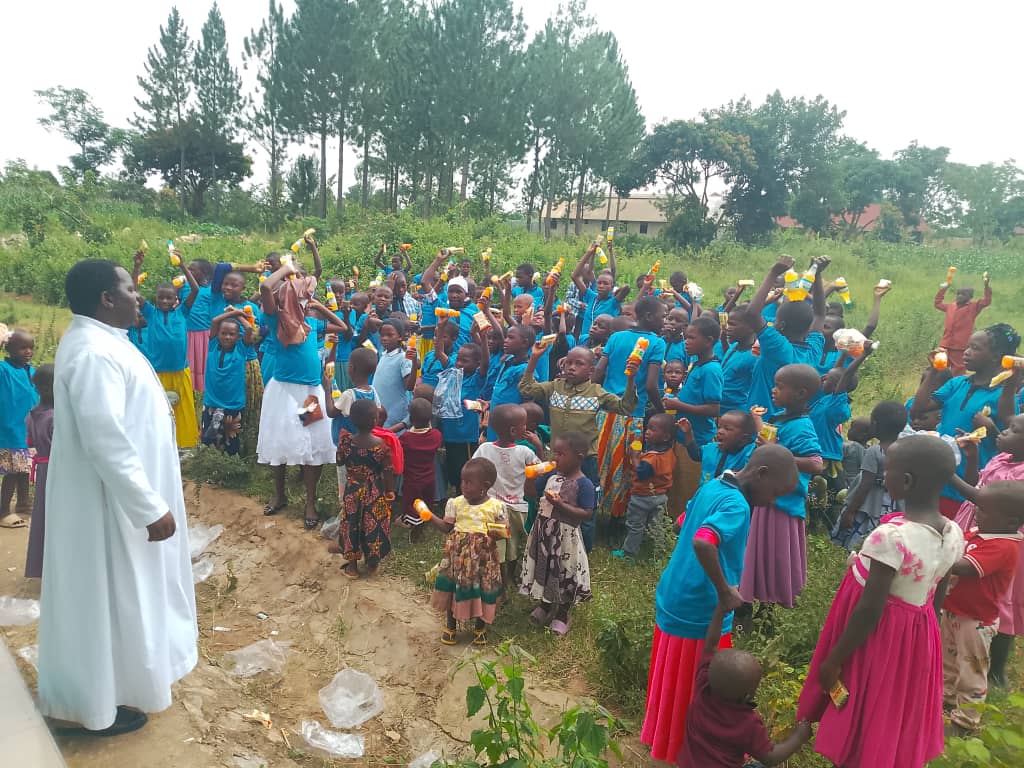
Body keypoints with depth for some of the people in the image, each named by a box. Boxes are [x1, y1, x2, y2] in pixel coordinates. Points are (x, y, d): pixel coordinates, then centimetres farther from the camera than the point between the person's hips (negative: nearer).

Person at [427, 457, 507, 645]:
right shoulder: (455, 503, -2)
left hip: (483, 556, -2)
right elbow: (447, 527, 0)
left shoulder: (496, 506, -8)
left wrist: (496, 531, -23)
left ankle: (480, 627, 34)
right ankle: (450, 625, 34)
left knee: (481, 590, 8)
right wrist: (430, 516, -11)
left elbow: (504, 531, -2)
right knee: (453, 587, 9)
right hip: (458, 554, 2)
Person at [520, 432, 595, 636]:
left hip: (565, 537, -6)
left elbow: (587, 514, -21)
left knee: (564, 573, 9)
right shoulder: (552, 475, 2)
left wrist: (560, 504, -28)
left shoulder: (584, 484, -18)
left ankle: (562, 615, 32)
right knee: (544, 569, 20)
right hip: (544, 531, 6)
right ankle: (545, 606, 43)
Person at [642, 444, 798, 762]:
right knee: (698, 691, 12)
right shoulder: (736, 506, -25)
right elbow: (703, 543, -43)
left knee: (671, 683, 26)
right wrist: (725, 592, -29)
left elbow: (685, 522, 19)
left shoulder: (712, 486, 3)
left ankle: (663, 739, 45)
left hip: (673, 600, 9)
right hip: (699, 615, -9)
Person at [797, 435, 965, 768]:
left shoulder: (892, 536, -30)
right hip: (917, 638, 7)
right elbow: (937, 599, 6)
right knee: (892, 719, 26)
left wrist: (833, 659, -12)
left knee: (859, 725, 14)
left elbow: (870, 610, -24)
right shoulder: (954, 535, -7)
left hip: (879, 638, -7)